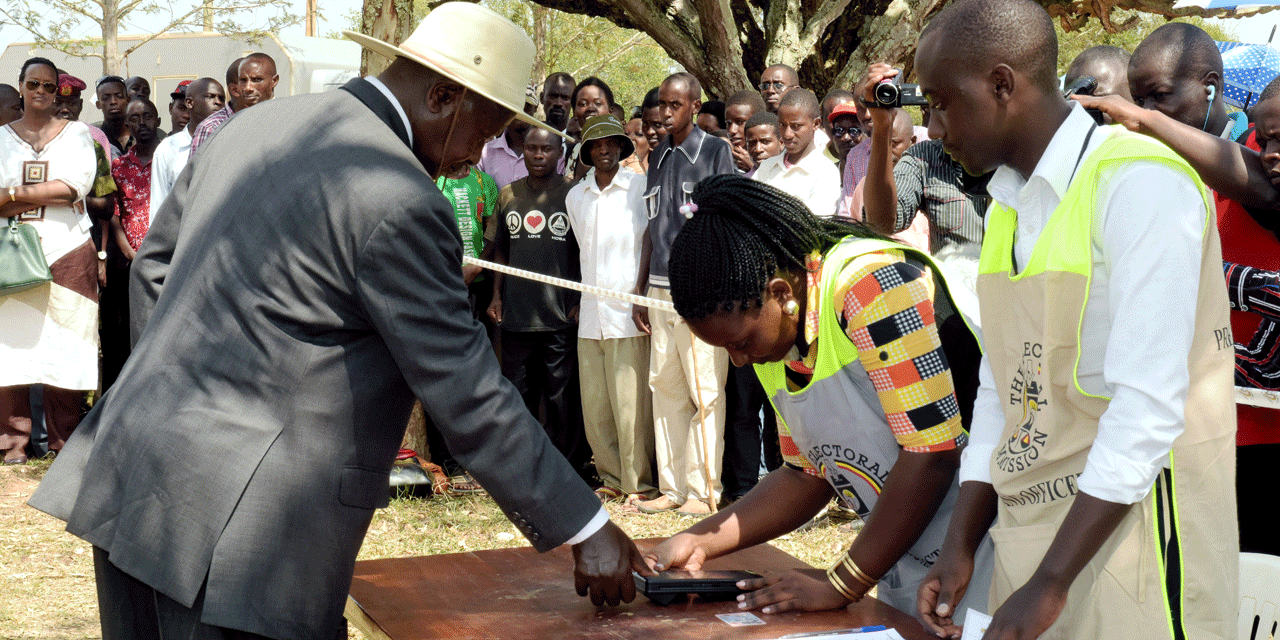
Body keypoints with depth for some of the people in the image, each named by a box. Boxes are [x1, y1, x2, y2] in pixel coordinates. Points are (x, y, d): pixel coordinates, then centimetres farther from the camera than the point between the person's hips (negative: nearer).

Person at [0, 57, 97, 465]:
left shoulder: (76, 133, 11)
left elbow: (77, 185, -6)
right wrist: (50, 195, -13)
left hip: (67, 251, -1)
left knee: (65, 345, -2)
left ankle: (64, 438, 5)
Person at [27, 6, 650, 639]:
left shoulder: (257, 122, 9)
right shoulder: (398, 204, -17)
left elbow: (153, 264, 19)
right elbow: (468, 398, -15)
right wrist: (586, 532, -8)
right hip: (236, 525, -9)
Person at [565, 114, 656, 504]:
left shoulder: (641, 188, 0)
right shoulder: (575, 196, 14)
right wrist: (579, 302, 16)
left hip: (628, 315, -5)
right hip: (590, 316, 5)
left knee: (631, 405, -5)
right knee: (594, 406, 5)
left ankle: (639, 483, 4)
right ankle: (611, 479, 16)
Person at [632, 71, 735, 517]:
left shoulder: (715, 151, -1)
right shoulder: (658, 157, 16)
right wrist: (640, 291, 16)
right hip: (661, 289, 6)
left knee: (705, 391, -3)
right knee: (665, 388, 7)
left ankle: (703, 488, 3)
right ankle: (671, 487, 14)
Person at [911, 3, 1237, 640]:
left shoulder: (1140, 182, -14)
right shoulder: (1006, 208, 13)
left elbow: (1149, 407, -21)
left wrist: (1051, 583, -21)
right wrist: (958, 546, 6)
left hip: (1127, 533, -7)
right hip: (1030, 535, 7)